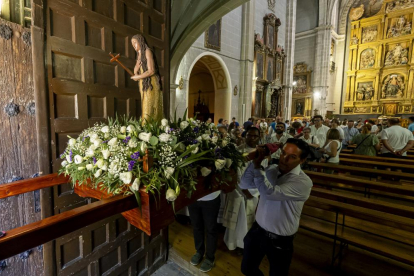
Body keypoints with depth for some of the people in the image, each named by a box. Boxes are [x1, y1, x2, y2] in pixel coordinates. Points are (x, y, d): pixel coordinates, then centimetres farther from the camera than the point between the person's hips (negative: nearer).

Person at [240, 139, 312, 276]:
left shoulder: (303, 182, -23)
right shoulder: (271, 170, -7)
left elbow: (269, 193, -36)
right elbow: (244, 184, -8)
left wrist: (257, 165, -30)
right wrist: (256, 161, -20)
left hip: (279, 240, -4)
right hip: (257, 230, 5)